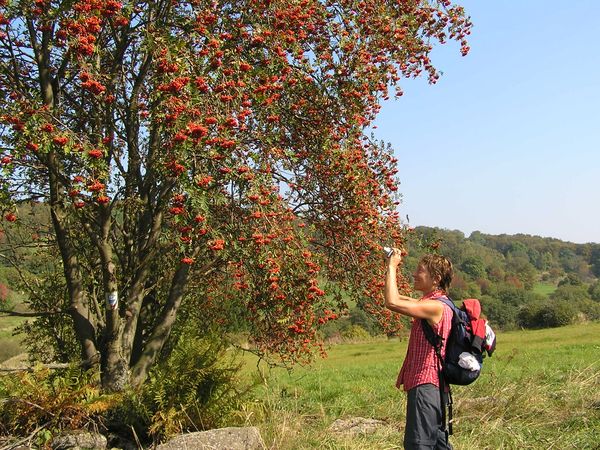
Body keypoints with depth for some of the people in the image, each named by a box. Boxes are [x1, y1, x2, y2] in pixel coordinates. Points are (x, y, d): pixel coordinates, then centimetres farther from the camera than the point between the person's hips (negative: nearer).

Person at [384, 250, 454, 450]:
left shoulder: (436, 307, -18)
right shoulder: (430, 304, 15)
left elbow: (392, 302, -26)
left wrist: (392, 267, -17)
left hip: (425, 386, -11)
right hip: (432, 386, 11)